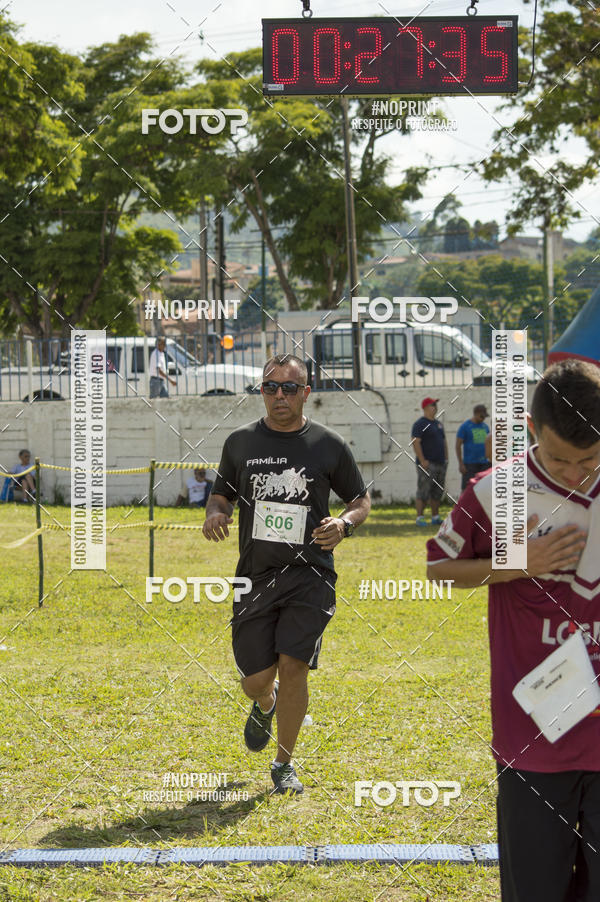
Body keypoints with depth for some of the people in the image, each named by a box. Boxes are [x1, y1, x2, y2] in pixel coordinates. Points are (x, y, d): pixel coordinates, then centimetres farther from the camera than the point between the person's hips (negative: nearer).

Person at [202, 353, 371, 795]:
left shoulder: (329, 445, 1)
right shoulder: (240, 443, 7)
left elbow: (362, 498, 10)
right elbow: (221, 493, 19)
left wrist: (344, 523, -11)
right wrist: (215, 513, -4)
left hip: (310, 574, -2)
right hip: (256, 575, 2)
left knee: (292, 665, -13)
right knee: (255, 681, 1)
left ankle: (284, 764, 7)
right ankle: (266, 706, 41)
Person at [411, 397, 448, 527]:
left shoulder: (438, 424, 18)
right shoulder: (420, 424, -8)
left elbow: (444, 441, 24)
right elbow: (415, 442, -16)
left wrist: (446, 458, 15)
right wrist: (422, 461, -20)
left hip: (440, 463, 8)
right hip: (427, 464, -8)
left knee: (437, 492, 9)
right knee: (423, 492, -9)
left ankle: (435, 517, 15)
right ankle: (420, 518, -8)